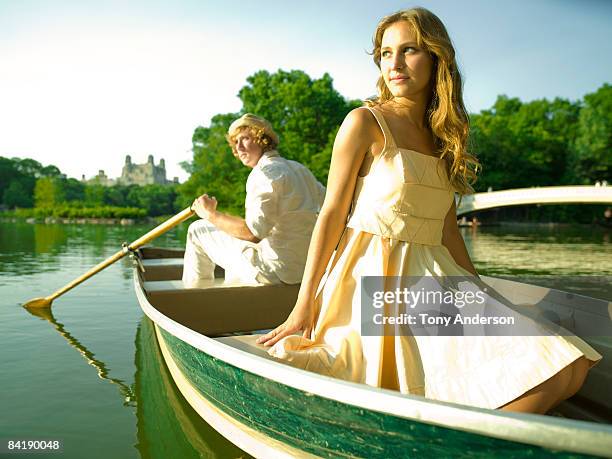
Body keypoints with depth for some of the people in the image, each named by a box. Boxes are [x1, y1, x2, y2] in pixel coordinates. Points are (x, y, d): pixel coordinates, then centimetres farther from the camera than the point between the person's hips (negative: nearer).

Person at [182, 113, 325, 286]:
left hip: (276, 271, -9)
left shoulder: (264, 172, -15)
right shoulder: (299, 168, 12)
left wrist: (211, 215, -14)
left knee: (198, 230, 4)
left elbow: (253, 233, -25)